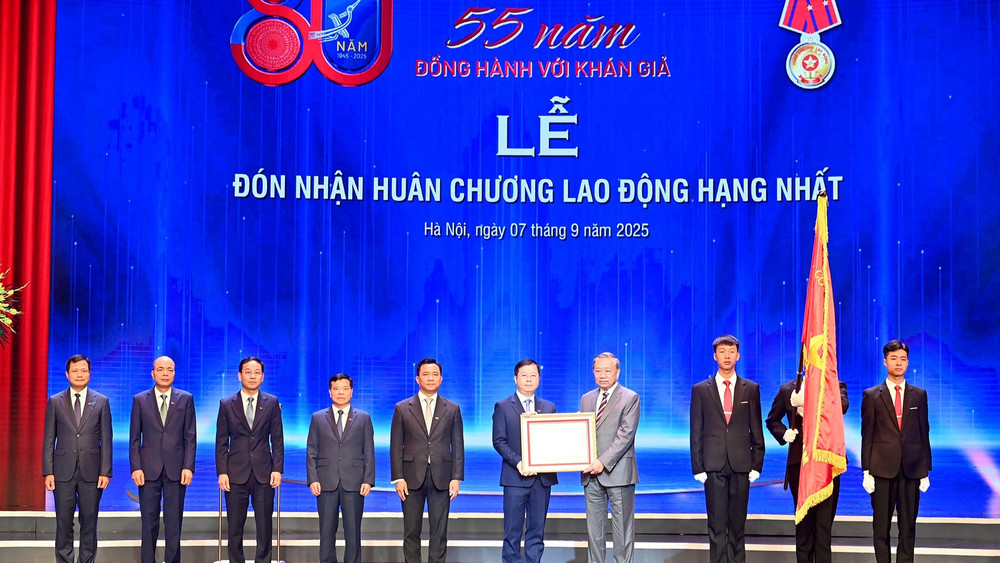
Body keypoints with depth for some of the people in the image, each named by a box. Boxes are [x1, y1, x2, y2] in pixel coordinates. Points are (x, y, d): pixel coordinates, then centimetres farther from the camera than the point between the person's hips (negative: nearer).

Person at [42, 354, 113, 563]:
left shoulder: (101, 402, 5)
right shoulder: (55, 402, 6)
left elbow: (106, 440, 4)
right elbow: (49, 440, 5)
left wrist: (105, 472, -3)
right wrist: (48, 472, -2)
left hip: (91, 471, 0)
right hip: (63, 471, 0)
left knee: (89, 522, 3)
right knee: (64, 522, 3)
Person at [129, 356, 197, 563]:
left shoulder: (185, 399, 6)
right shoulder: (140, 400, 6)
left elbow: (190, 436, 4)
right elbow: (134, 438, 5)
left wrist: (188, 467, -5)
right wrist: (135, 467, -4)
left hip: (176, 469, 0)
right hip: (149, 470, 0)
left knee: (174, 523, 2)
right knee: (149, 523, 4)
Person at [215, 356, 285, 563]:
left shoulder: (272, 403, 5)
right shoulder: (227, 404, 4)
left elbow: (277, 439, 5)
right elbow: (221, 442, 3)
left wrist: (277, 469, -4)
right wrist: (222, 472, -4)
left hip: (264, 474, 0)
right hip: (236, 474, 0)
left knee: (264, 526, 3)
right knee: (235, 528, 4)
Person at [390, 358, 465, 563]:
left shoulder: (452, 409, 8)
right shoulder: (402, 408, 5)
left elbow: (458, 446, 6)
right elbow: (396, 446, 3)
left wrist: (456, 477, -3)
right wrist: (398, 478, -5)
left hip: (441, 478, 0)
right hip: (412, 477, 0)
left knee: (439, 532, 2)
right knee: (411, 532, 4)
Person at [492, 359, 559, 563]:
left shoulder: (549, 407, 12)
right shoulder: (503, 407, 2)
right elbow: (499, 441, -4)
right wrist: (518, 462, -16)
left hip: (543, 477, 3)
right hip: (515, 477, -3)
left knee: (537, 529, 7)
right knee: (513, 531, -1)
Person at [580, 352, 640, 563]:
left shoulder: (630, 398, -2)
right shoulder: (586, 399, 16)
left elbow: (625, 435, -11)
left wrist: (603, 462, -18)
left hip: (617, 472, -5)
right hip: (591, 474, 5)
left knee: (622, 528, 0)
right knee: (593, 528, 8)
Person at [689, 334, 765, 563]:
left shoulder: (751, 389, 9)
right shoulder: (700, 390, 7)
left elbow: (756, 430, 9)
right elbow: (696, 432, 5)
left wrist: (757, 464, 2)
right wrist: (698, 467, -1)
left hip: (741, 466, 1)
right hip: (714, 466, -1)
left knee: (737, 524, 5)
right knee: (717, 525, -2)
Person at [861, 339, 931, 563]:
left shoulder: (919, 395, 9)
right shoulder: (872, 395, 4)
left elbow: (924, 434, 9)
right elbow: (867, 436, 2)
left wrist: (925, 471, 5)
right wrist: (866, 471, -4)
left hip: (911, 469, 1)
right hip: (883, 469, -1)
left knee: (908, 527, 5)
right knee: (881, 526, 3)